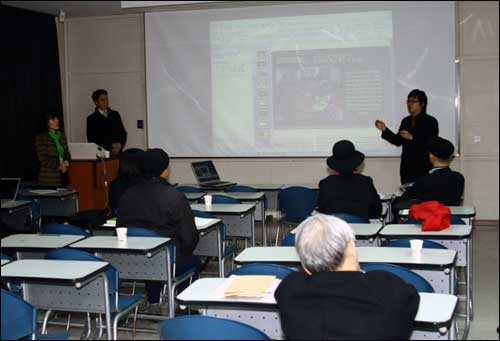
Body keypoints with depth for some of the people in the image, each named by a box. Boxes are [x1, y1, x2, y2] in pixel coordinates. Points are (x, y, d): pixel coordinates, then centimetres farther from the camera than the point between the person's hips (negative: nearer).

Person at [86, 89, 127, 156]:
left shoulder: (115, 114, 17)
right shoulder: (91, 119, 5)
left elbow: (123, 133, 16)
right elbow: (92, 140, 0)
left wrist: (120, 145, -4)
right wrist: (110, 148, -10)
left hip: (117, 152, 3)